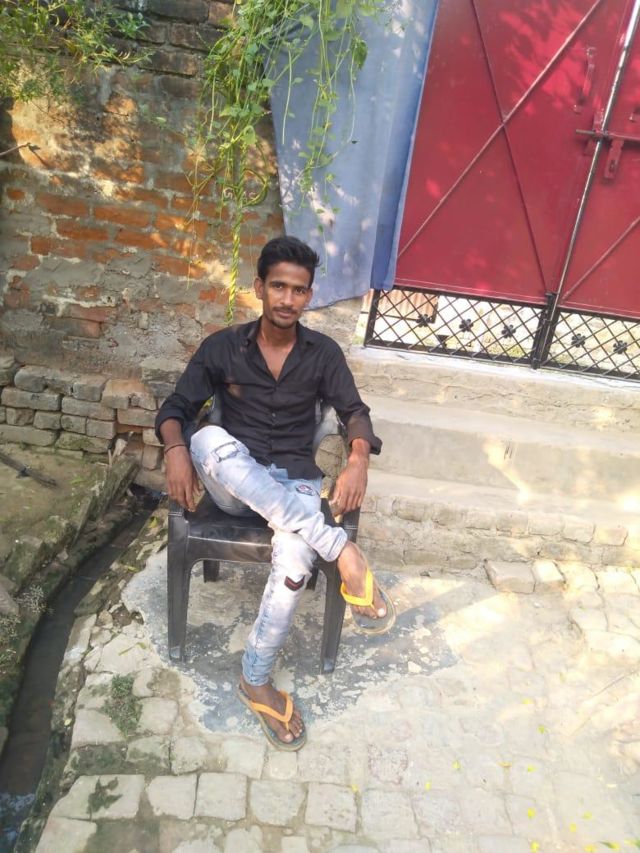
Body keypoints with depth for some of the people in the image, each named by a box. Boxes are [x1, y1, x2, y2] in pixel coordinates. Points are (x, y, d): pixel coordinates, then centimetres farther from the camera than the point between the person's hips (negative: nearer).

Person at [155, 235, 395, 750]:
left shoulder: (324, 353, 3)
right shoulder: (222, 347, 1)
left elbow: (354, 411, 3)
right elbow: (177, 407, 3)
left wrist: (359, 460, -19)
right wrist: (176, 450, -20)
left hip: (295, 482, 0)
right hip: (234, 486, 1)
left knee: (295, 563, -34)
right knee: (211, 438, -36)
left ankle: (255, 681, -9)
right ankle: (341, 551, -37)